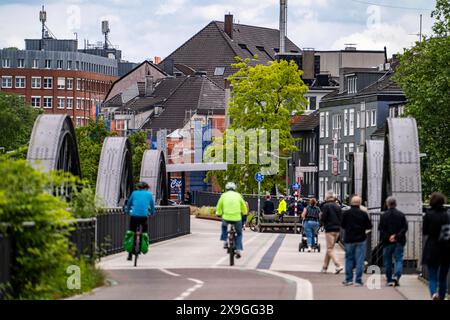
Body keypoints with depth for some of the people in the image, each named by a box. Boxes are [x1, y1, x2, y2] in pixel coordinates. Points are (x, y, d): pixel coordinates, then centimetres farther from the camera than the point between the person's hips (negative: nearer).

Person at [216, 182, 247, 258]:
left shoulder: (223, 195, 8)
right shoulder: (238, 195, 9)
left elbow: (218, 208, 15)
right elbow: (244, 207, 20)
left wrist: (219, 213, 38)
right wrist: (244, 212, 42)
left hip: (226, 218, 0)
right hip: (237, 218, 0)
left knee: (224, 226, 35)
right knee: (239, 234, 22)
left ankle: (225, 242, 21)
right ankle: (239, 250, 7)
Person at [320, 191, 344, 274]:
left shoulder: (326, 206, -9)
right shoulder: (338, 206, 8)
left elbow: (323, 218, -12)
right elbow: (341, 219, 8)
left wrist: (320, 216, 8)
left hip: (329, 230, -6)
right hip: (337, 230, 6)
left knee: (330, 249, -5)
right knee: (329, 248, 16)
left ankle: (338, 265, -20)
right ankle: (324, 267, 22)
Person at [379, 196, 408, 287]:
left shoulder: (383, 216, -3)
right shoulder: (401, 215, 0)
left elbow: (380, 229, -7)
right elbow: (405, 228, -5)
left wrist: (387, 238, -7)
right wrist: (396, 236, -10)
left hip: (387, 242, 0)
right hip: (399, 242, 0)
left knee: (387, 262, 10)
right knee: (399, 260, 3)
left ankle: (389, 280, 13)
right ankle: (396, 276, -20)